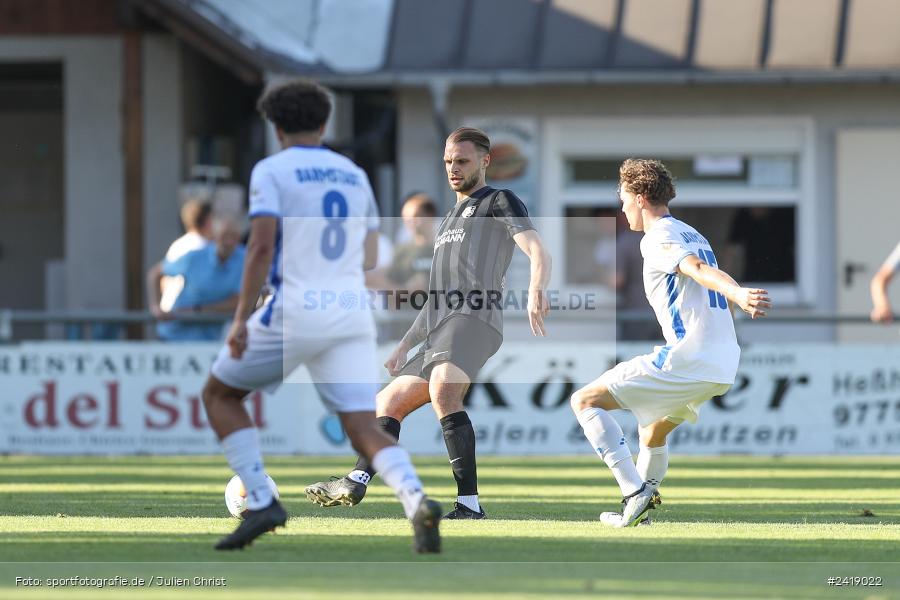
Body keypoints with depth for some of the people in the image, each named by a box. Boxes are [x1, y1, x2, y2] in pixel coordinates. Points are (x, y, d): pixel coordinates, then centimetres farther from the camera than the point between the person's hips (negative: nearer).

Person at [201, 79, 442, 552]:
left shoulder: (271, 171, 1)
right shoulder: (355, 175, 17)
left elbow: (261, 246, -12)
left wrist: (241, 318, -11)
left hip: (294, 312, -4)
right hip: (353, 316, 4)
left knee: (219, 393, 17)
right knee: (364, 430, 0)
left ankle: (261, 502, 4)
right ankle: (416, 500, -30)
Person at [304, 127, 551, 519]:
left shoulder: (500, 203, 9)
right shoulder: (449, 221, 35)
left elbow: (538, 253, -9)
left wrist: (536, 288, -31)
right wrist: (405, 346, 34)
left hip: (474, 318, -10)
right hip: (438, 333, 10)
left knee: (443, 392, -32)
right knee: (389, 402, 10)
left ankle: (470, 504, -38)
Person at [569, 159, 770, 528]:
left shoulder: (658, 238, -7)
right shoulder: (692, 235, 21)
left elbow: (700, 270, -25)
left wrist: (739, 295, -42)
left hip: (685, 360, -9)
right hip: (723, 368, 9)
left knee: (585, 401, -5)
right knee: (653, 433, 32)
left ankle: (635, 493, -14)